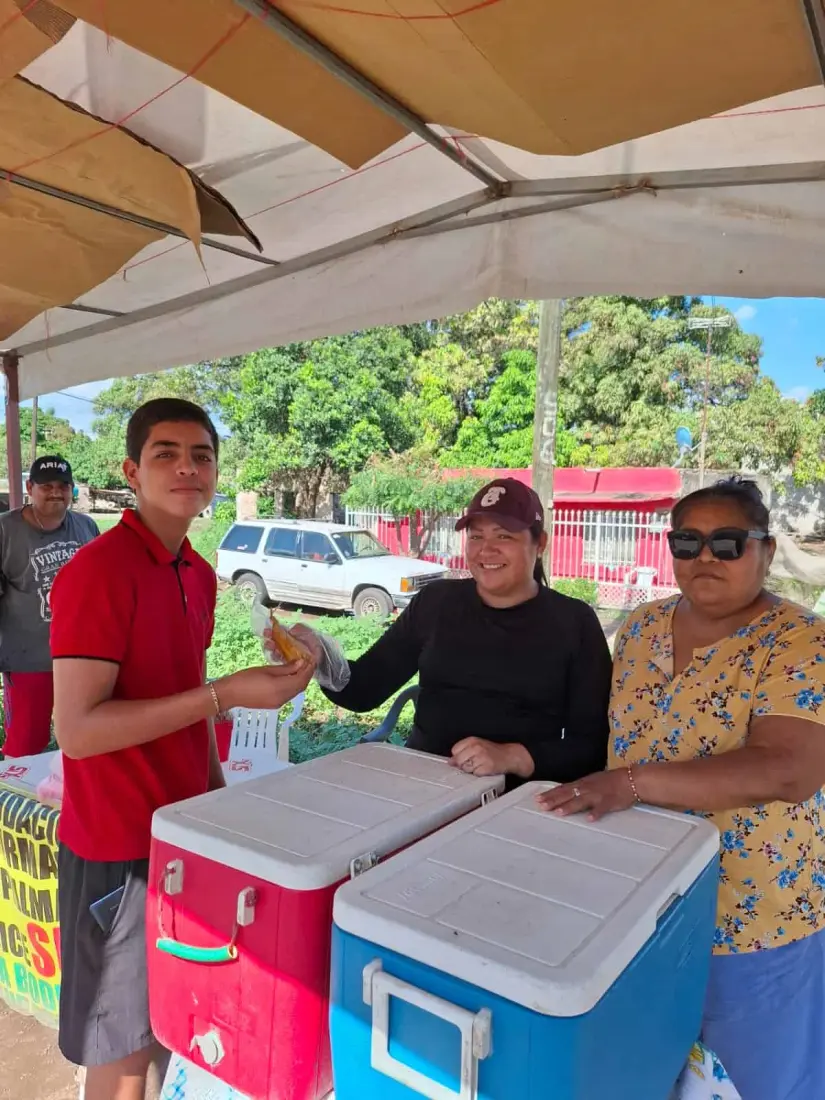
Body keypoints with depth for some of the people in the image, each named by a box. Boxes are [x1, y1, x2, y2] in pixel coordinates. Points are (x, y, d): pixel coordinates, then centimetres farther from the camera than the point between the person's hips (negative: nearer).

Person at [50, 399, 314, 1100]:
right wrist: (226, 695, -27)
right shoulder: (99, 571, -20)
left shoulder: (199, 574, 5)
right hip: (120, 846, -7)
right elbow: (77, 730, -24)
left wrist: (219, 792, 11)